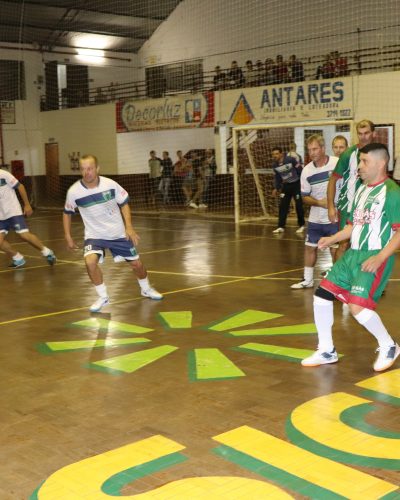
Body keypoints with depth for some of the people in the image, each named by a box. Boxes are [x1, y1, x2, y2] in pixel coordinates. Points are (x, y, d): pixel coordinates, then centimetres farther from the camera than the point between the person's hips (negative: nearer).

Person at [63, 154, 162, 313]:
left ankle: (146, 289, 39)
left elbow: (124, 203, -1)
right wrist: (68, 237, 1)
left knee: (136, 263, 7)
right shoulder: (74, 191, -17)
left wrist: (129, 227, -11)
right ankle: (103, 297, -4)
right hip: (94, 234, -1)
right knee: (90, 261, -28)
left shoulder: (110, 184, -17)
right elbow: (67, 213, 2)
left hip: (118, 233, 1)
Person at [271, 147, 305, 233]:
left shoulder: (291, 160, -20)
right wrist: (276, 188, 6)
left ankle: (301, 225, 14)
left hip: (296, 184, -5)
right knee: (283, 206, -3)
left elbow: (300, 171, -14)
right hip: (286, 185, 5)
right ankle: (281, 227, 1)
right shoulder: (274, 165, -3)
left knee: (299, 205, -1)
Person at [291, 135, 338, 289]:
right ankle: (307, 279, 26)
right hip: (315, 218, 4)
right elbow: (305, 197, 3)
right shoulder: (307, 171, -3)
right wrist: (319, 202, -15)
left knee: (335, 249, 1)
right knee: (310, 247, 11)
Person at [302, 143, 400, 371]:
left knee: (358, 306, -21)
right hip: (353, 254, 9)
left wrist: (380, 258, -26)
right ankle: (327, 351, 19)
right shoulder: (362, 190, 14)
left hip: (375, 258, -9)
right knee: (322, 294, 5)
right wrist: (333, 239, 8)